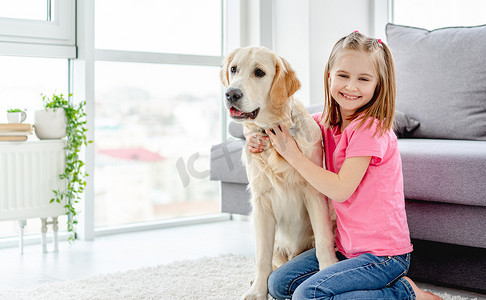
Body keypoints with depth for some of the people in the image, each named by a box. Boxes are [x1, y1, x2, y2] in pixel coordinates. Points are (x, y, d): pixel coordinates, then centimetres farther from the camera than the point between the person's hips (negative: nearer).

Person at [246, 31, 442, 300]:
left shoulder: (370, 128, -19)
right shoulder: (326, 122, 4)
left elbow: (341, 189, -23)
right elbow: (287, 123, 21)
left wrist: (292, 154, -18)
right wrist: (262, 139, -1)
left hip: (383, 254, -8)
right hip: (347, 246, 8)